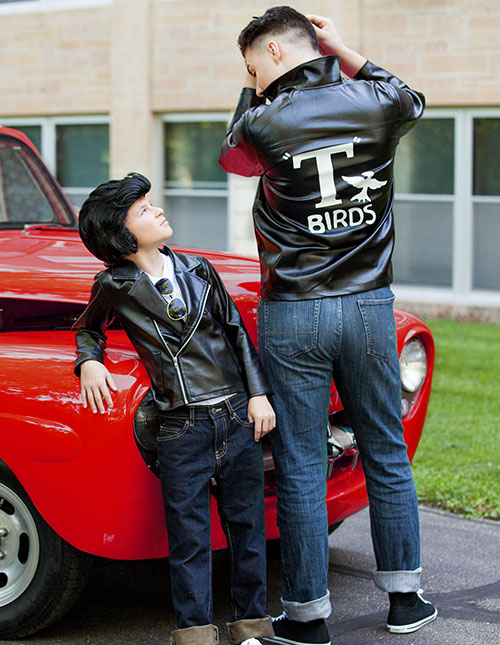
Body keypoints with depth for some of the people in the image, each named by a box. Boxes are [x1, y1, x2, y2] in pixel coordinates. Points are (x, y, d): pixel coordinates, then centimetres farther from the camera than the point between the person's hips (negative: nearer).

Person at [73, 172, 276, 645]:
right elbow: (88, 329, 17)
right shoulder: (114, 286, -1)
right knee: (188, 535, 1)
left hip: (238, 418, 3)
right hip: (181, 430, -3)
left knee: (246, 524, 9)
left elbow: (237, 334, 11)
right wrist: (89, 362, -3)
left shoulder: (198, 270, 7)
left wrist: (258, 394, 5)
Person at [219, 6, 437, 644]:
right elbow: (411, 99, 24)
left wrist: (257, 87, 18)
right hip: (370, 307, 4)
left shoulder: (264, 124, -11)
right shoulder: (378, 105, -1)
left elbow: (231, 154, 12)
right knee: (387, 456, 15)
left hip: (292, 317, -3)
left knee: (300, 469, 4)